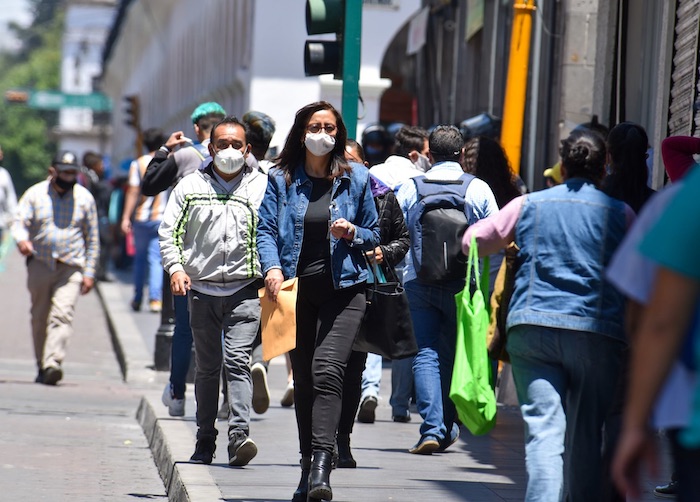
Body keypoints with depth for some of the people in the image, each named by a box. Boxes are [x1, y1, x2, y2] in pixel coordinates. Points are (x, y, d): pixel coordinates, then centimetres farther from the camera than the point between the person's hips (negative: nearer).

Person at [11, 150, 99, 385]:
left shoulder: (84, 198, 8)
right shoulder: (35, 194, 5)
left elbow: (92, 239, 12)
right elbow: (19, 222, -4)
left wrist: (89, 273, 6)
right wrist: (21, 240, -28)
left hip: (71, 267, -1)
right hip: (40, 263, 1)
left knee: (62, 315, -17)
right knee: (39, 317, 7)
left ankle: (52, 363, -28)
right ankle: (41, 365, 19)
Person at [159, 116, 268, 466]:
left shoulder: (262, 187, 6)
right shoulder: (191, 186, 10)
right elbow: (169, 231, 10)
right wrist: (175, 268, -6)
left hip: (245, 289, -2)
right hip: (202, 289, 2)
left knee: (237, 361, -14)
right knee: (207, 367, 8)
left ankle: (239, 434, -20)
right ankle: (205, 440, 16)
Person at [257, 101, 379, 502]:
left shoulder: (356, 178, 7)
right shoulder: (282, 179, 8)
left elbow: (374, 235, 13)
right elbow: (267, 229, 3)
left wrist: (352, 232, -10)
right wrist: (273, 267, -15)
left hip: (343, 290, -2)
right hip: (297, 289, 2)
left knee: (327, 371, -18)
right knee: (303, 378, 8)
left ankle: (321, 465, -24)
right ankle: (309, 469, 19)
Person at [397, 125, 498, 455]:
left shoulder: (410, 189, 2)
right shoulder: (479, 189, 1)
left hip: (418, 280, 0)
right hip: (462, 284, 0)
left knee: (426, 354, 0)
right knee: (453, 354, 12)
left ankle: (432, 428, -12)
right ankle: (447, 427, 17)